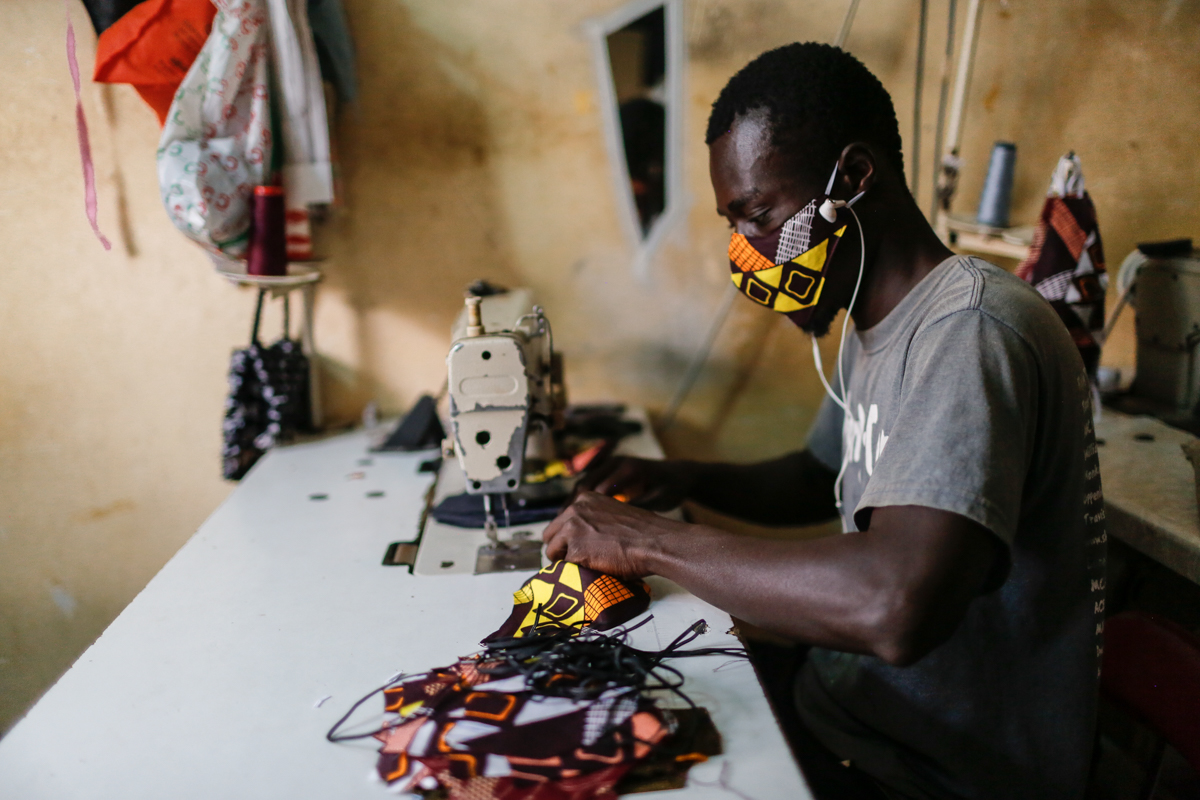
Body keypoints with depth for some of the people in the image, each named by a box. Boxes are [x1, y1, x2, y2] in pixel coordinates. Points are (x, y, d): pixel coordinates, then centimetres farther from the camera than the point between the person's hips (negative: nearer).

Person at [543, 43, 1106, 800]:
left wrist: (651, 540, -28)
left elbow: (896, 607, -40)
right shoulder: (874, 327, 6)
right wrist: (687, 479, 1)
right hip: (843, 723, 8)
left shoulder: (970, 333, -26)